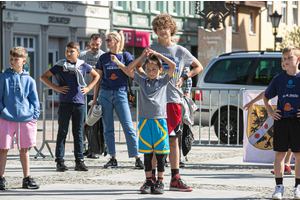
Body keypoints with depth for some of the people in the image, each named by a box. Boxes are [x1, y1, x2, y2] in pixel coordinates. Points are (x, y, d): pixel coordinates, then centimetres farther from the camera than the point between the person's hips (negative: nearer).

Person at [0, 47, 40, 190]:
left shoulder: (29, 80, 7)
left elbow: (34, 101, 10)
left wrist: (34, 116, 1)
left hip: (26, 119, 2)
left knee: (24, 149, 9)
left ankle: (27, 178, 17)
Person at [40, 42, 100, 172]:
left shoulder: (83, 65, 8)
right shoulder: (60, 66, 2)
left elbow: (96, 76, 23)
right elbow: (43, 77, 6)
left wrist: (88, 88, 9)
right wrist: (56, 88, -3)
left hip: (79, 103, 2)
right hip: (65, 103, -2)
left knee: (78, 133, 6)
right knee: (62, 132, -1)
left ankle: (79, 161, 9)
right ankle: (60, 161, 1)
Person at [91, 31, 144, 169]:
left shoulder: (125, 56, 5)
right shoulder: (103, 58, 10)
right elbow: (99, 79, 13)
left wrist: (118, 63, -15)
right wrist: (95, 98, 10)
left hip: (120, 94, -3)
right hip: (105, 94, 3)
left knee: (128, 127, -7)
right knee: (108, 128, 2)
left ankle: (137, 158, -6)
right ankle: (112, 158, 9)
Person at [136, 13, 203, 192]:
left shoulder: (181, 51, 9)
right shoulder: (151, 49, 5)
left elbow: (199, 67, 20)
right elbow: (137, 68, 15)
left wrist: (184, 77, 6)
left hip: (174, 99, 2)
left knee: (173, 140, 5)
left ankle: (175, 180, 7)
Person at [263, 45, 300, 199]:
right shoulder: (278, 79, 6)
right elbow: (266, 97, 20)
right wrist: (270, 111, 7)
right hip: (281, 120, 2)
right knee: (279, 153, 1)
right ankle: (279, 187, 7)